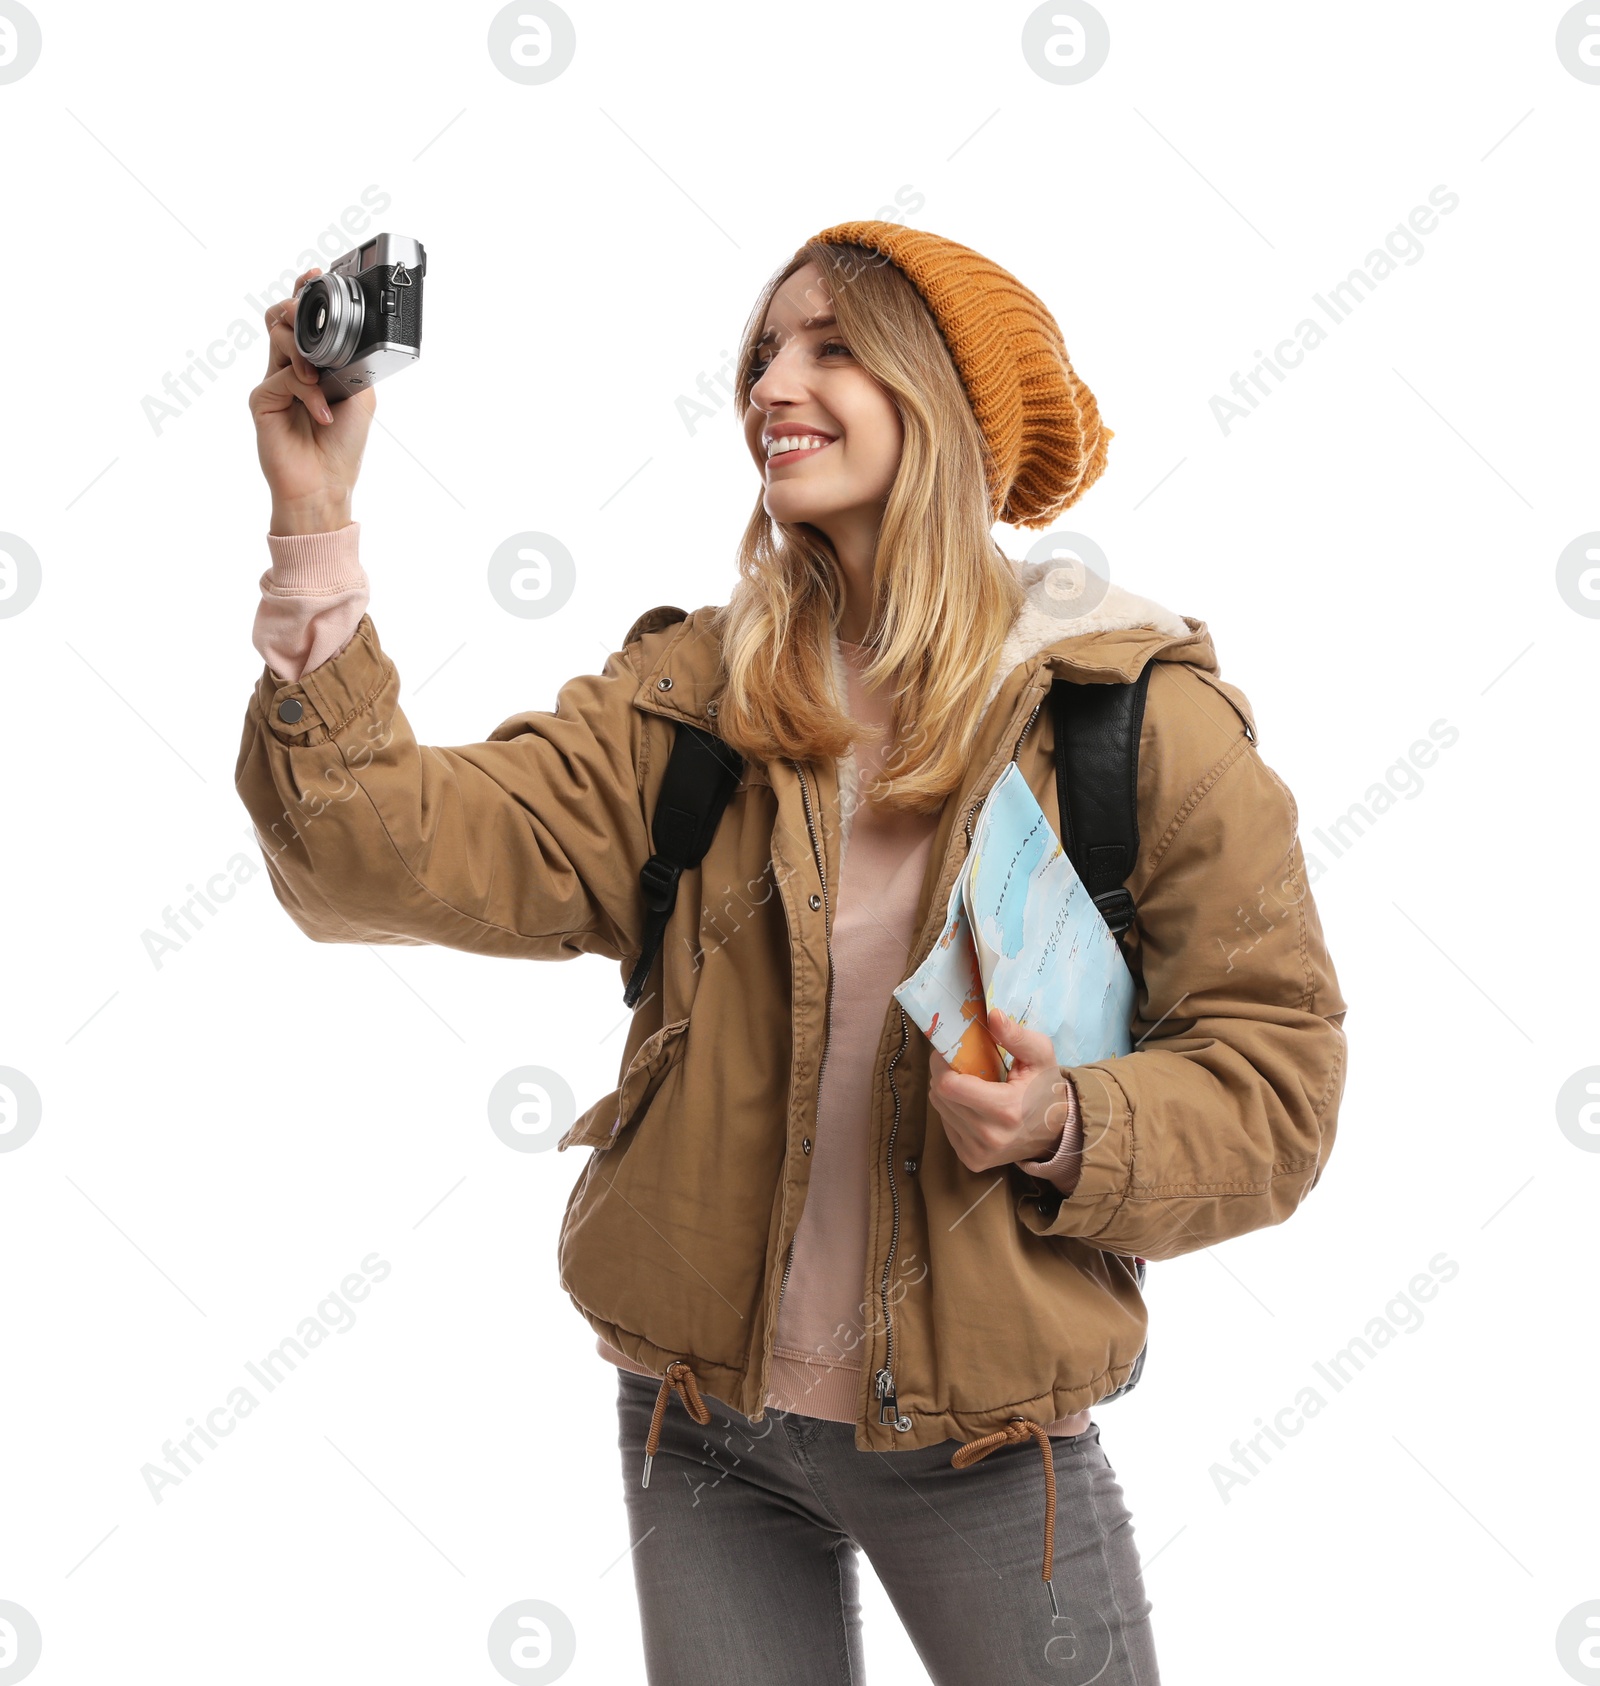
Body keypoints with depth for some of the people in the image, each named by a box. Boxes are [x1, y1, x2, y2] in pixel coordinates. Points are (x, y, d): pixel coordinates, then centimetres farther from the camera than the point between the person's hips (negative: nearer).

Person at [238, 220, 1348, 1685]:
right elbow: (404, 852, -14)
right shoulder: (687, 692, -1)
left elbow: (1275, 1071, -6)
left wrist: (1069, 1130, -23)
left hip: (982, 1437, -2)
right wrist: (314, 532, -21)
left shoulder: (1139, 711, -8)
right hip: (702, 1418, 3)